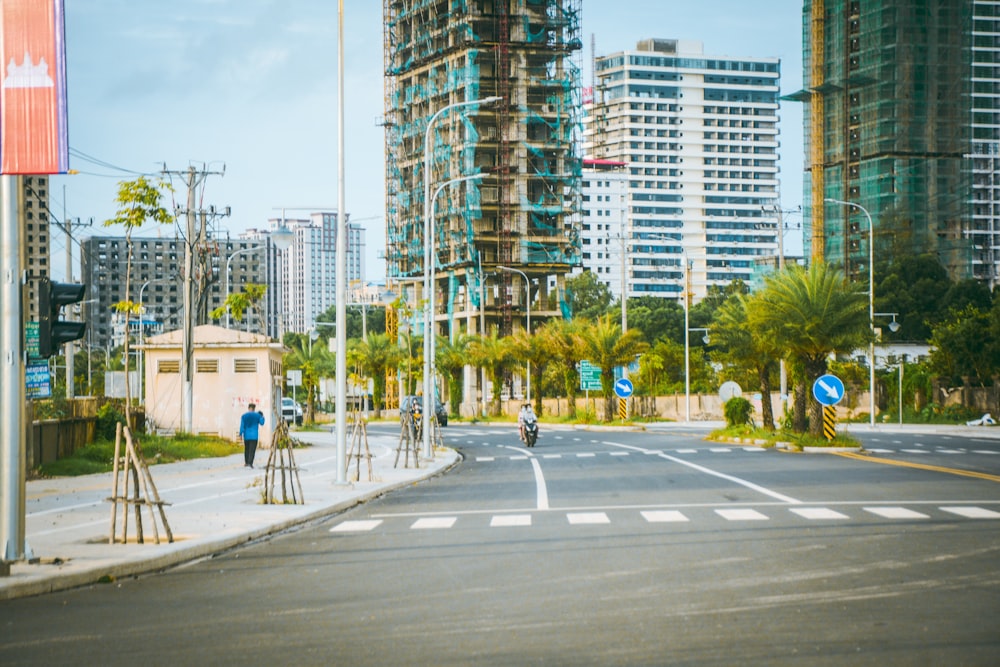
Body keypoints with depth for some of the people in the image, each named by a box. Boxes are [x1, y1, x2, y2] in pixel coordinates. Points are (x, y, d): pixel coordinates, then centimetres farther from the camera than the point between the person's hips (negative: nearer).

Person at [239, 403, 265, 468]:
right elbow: (262, 423, 7)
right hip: (254, 436, -2)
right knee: (252, 450, -5)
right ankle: (250, 463, -17)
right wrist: (262, 417, 24)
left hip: (246, 435, 2)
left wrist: (241, 434, -4)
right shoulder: (257, 415, -2)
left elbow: (242, 426, -6)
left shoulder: (244, 416, -1)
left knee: (246, 449, 16)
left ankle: (246, 463, 23)